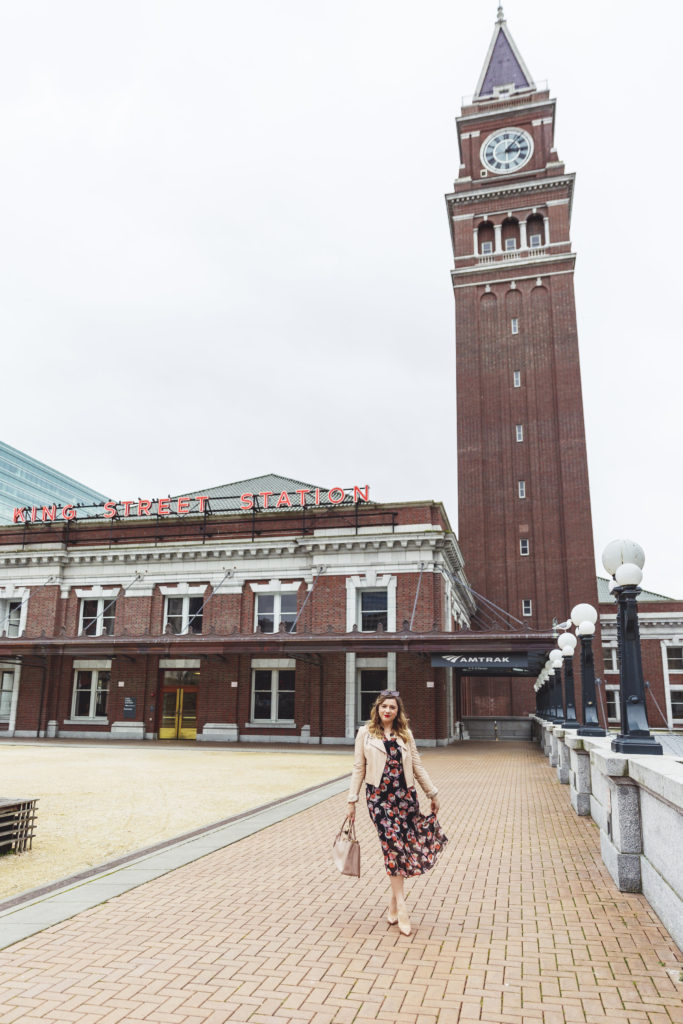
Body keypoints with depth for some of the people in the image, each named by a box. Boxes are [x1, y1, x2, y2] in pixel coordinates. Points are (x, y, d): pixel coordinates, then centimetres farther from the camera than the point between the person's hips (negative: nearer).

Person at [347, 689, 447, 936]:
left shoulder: (405, 734, 10)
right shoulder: (366, 733, 4)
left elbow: (417, 766, 15)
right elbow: (359, 768, 5)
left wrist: (432, 794, 15)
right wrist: (352, 800, 3)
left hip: (405, 795, 3)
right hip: (378, 796, -3)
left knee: (402, 847, 1)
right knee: (393, 844, -9)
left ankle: (394, 901, 18)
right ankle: (401, 907, -4)